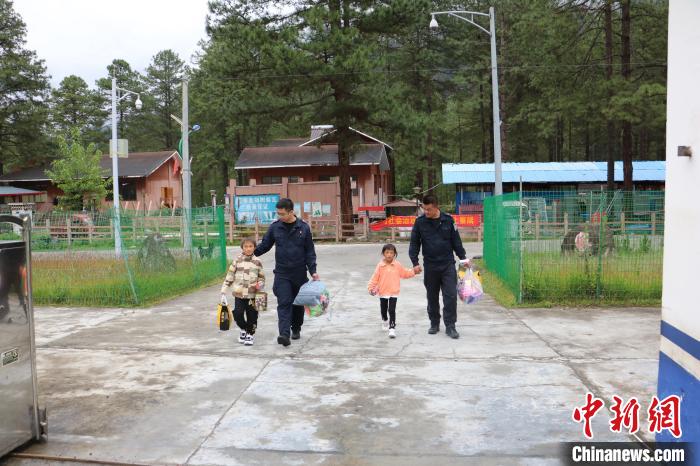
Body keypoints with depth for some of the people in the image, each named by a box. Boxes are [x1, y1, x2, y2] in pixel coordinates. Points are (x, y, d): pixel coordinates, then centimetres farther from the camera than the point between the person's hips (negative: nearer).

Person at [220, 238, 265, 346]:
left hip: (252, 294, 0)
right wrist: (223, 293, -3)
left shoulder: (257, 262, 4)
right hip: (239, 294, 0)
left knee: (252, 316, 3)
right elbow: (229, 277, 2)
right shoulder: (237, 261, 2)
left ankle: (250, 334, 24)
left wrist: (260, 284, -9)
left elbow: (262, 278, 14)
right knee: (238, 314, -7)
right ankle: (243, 329, 21)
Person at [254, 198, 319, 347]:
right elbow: (265, 245, 9)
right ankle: (284, 334, -16)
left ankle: (296, 329, 31)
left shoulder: (303, 227, -2)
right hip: (282, 273, 0)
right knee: (284, 303, -10)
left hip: (299, 273, 0)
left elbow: (310, 251, 2)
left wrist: (313, 271, -4)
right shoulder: (275, 227, 0)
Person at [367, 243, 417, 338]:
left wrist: (413, 271, -1)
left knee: (392, 310, -10)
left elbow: (405, 273, 10)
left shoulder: (397, 265, -1)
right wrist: (370, 287, -13)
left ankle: (392, 328, -9)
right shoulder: (380, 266, -6)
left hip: (394, 293, -1)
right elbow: (375, 278, -5)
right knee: (383, 309, 19)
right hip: (383, 292, 1)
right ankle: (384, 321, 47)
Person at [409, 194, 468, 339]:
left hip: (448, 265, -1)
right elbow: (414, 243, 1)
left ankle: (450, 326, 3)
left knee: (451, 295, -5)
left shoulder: (448, 220, -2)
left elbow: (456, 241, 6)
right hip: (430, 266, 1)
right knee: (432, 297, 10)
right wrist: (415, 262, -6)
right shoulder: (420, 222, -3)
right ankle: (434, 324, 25)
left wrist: (463, 257, 5)